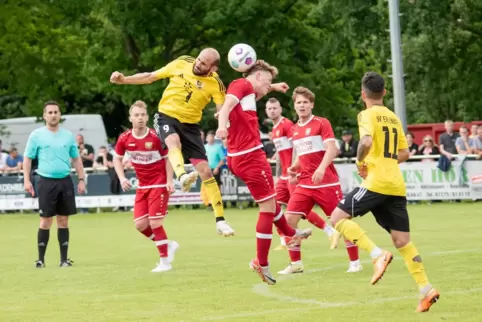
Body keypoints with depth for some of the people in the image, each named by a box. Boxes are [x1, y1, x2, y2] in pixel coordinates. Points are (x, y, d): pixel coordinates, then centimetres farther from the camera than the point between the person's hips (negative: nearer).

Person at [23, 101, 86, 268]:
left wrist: (81, 179, 8)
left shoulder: (68, 135, 9)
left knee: (63, 221, 5)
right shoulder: (36, 135, 1)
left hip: (65, 181, 3)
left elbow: (76, 159, 15)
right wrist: (27, 180, -6)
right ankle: (40, 259, 3)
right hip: (46, 182, -3)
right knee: (45, 221, -4)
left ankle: (64, 259, 9)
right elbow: (27, 159, 3)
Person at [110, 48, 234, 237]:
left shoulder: (215, 84, -10)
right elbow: (150, 77, 6)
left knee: (205, 171, -5)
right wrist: (124, 80, 1)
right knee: (174, 141, -36)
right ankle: (182, 177, -65)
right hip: (166, 116, 0)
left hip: (190, 124, 0)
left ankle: (220, 221, 1)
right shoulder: (182, 64, -5)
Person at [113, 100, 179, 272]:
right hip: (142, 185, 5)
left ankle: (165, 261, 3)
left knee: (155, 222, -10)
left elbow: (168, 158, -6)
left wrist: (169, 181, -15)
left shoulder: (155, 137, -16)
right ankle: (168, 245, 23)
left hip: (159, 184, -5)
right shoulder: (125, 138, -6)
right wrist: (122, 178, -6)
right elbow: (117, 158, 8)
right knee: (140, 224, 0)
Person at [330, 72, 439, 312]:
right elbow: (404, 153, 23)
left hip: (376, 183, -7)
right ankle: (426, 290, -1)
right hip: (397, 185, 7)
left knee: (338, 217, -3)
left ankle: (378, 254, -17)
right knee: (402, 240, 8)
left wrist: (360, 162, -8)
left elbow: (366, 141, -24)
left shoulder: (368, 115, -5)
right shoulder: (393, 117, 17)